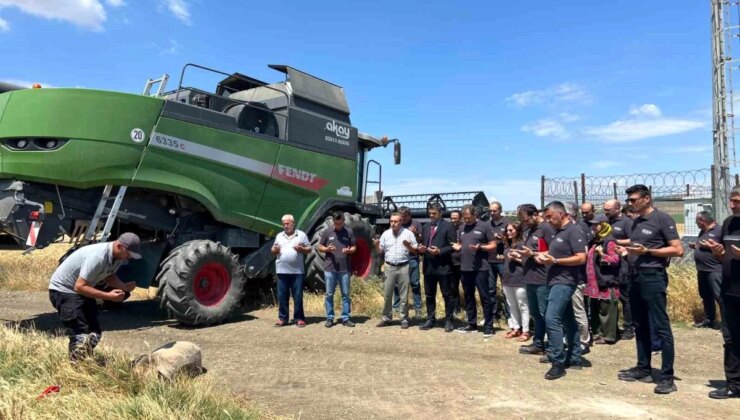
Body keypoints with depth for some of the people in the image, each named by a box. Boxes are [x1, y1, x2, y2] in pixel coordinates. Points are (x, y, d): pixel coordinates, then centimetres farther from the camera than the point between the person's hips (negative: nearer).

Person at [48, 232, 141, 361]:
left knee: (94, 333, 9)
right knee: (81, 335, -14)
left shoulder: (118, 256, -8)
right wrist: (108, 296, -34)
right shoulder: (98, 256, -34)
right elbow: (79, 286, -32)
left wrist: (124, 286, -10)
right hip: (63, 290, -9)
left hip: (82, 291, 9)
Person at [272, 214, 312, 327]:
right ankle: (282, 318, 14)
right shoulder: (279, 236, 13)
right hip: (282, 271, 3)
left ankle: (299, 318, 8)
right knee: (282, 296, 5)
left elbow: (309, 249, 5)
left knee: (298, 296, 0)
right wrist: (275, 250, -6)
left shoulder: (301, 235, 5)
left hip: (297, 271, -2)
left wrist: (301, 249, -14)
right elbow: (273, 250, 17)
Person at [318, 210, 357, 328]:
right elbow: (320, 247, 7)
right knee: (329, 294, 5)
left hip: (345, 269, 0)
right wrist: (327, 249, -14)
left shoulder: (349, 232, 3)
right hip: (329, 268, 0)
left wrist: (349, 250, -15)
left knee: (346, 294, 5)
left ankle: (346, 318, 14)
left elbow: (354, 247, 7)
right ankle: (329, 318, 15)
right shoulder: (326, 232, 2)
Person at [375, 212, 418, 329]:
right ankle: (386, 318, 18)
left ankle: (404, 319, 13)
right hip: (389, 267, 3)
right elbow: (380, 251, 10)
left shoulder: (408, 233, -1)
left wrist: (409, 246, -19)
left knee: (404, 295, 4)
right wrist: (376, 245, -10)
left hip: (403, 267, -2)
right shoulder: (386, 234, 7)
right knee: (387, 294, 6)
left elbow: (416, 251, 1)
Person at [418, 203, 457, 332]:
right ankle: (430, 320, 22)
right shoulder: (426, 227, 16)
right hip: (428, 266, 6)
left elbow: (453, 246, -8)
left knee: (447, 295, 3)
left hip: (443, 266, -6)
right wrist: (421, 248, -2)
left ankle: (449, 321, 13)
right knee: (429, 295, 12)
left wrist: (440, 251, -18)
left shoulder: (448, 226, -3)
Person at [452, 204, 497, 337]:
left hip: (480, 268, -6)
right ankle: (472, 324, 23)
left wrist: (480, 247, -20)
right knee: (468, 297, 13)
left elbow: (493, 245, -4)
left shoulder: (485, 226, -4)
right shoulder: (462, 228, 15)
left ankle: (488, 326, 5)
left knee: (484, 297, -2)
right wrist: (457, 247, 0)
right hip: (465, 268, 7)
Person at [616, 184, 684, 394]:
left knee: (660, 326, -4)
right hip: (635, 277, 8)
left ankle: (667, 376, 1)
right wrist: (623, 244, 8)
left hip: (653, 277, -8)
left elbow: (678, 250, -13)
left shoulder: (662, 219, -8)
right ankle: (643, 369, 23)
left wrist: (647, 251, -19)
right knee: (640, 326, 13)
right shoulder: (637, 221, 14)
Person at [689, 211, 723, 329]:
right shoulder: (702, 232, 16)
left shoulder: (720, 230, -9)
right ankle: (709, 320, 22)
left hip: (715, 270, -9)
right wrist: (694, 246, 7)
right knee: (706, 297, 14)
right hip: (702, 270, 9)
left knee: (720, 296, -11)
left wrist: (711, 246, -20)